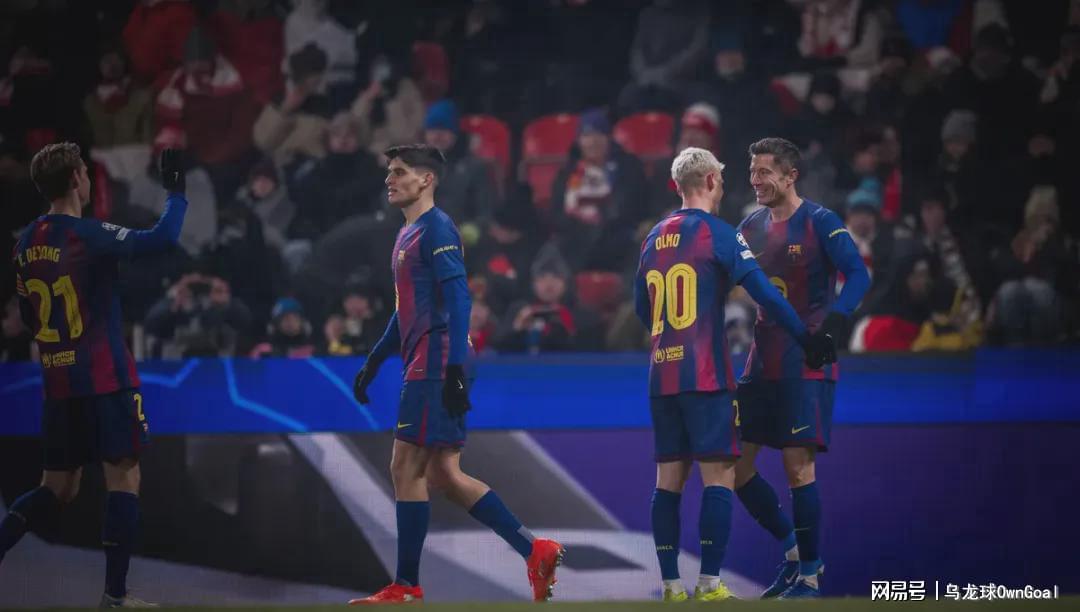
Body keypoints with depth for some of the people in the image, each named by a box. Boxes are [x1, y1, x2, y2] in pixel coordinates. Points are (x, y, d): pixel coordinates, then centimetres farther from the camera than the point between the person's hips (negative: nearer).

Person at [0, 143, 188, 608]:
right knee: (124, 479, 0)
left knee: (57, 488, 15)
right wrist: (176, 192, -4)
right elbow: (163, 238, -19)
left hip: (57, 382, 7)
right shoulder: (88, 235, -14)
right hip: (106, 379, -7)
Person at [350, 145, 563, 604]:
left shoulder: (436, 229, -10)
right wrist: (372, 364, 28)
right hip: (426, 368, 10)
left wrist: (455, 368, -24)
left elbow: (458, 299, -18)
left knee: (407, 469, -7)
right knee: (443, 476, 7)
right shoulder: (408, 234, 21)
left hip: (434, 367, -10)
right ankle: (535, 551, 8)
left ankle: (406, 587, -2)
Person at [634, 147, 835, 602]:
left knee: (669, 478, 8)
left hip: (662, 373, 6)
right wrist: (807, 339, -3)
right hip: (706, 375, -6)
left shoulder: (654, 239, 13)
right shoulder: (716, 232, -6)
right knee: (718, 475, -5)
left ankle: (671, 585, 7)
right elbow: (764, 293, -11)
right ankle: (709, 584, -11)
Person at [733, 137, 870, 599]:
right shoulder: (752, 227, 11)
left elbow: (858, 275, -19)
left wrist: (834, 320, -34)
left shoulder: (820, 222, -8)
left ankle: (808, 577, 0)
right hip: (762, 364, 7)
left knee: (798, 464, -10)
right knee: (735, 464, 4)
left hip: (807, 363, -7)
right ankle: (792, 548, 21)